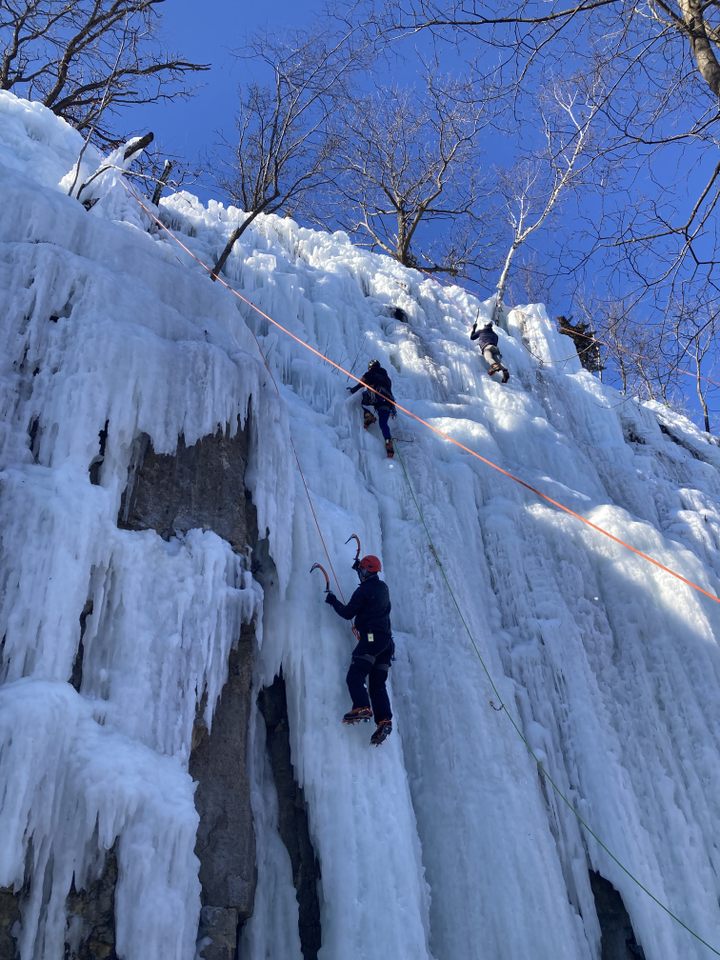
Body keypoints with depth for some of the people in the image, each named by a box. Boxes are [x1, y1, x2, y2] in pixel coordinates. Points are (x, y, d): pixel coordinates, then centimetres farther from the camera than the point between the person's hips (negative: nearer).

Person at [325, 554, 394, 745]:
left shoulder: (363, 590, -8)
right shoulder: (383, 587, 16)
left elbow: (347, 613, -5)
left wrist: (332, 600, 10)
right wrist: (359, 565, 51)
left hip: (370, 638, -8)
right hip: (386, 640, 8)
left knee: (354, 677, -13)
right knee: (378, 684, 6)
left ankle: (362, 708, -33)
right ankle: (384, 720, -6)